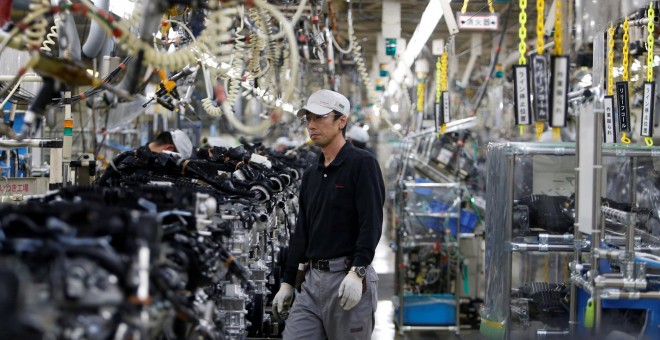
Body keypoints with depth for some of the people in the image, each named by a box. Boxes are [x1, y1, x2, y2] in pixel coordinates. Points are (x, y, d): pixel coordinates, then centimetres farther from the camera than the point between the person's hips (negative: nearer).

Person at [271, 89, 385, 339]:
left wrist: (357, 272, -24)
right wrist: (287, 283, 17)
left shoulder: (362, 164, -5)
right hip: (312, 281, 7)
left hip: (348, 279, -7)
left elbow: (371, 222, -14)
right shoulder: (311, 175, 18)